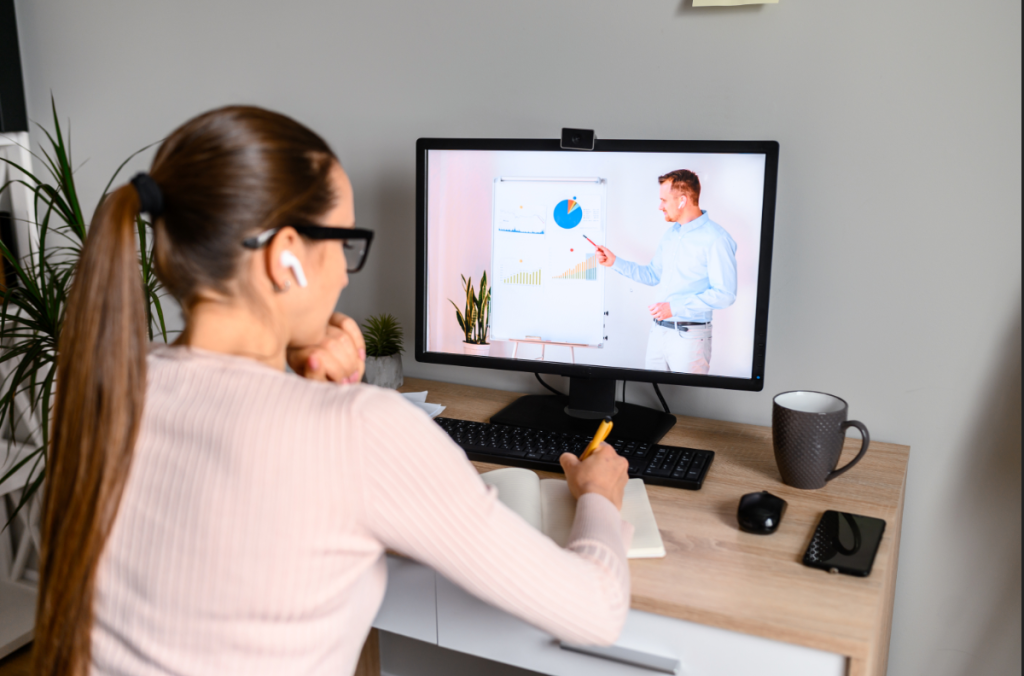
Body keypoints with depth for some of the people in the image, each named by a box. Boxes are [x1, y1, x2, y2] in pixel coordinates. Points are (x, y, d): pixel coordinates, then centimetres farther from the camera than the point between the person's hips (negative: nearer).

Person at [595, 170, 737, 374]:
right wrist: (615, 262, 10)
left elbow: (725, 294, -20)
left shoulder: (716, 238, -16)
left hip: (689, 335, -8)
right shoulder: (670, 234, 12)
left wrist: (675, 307, -22)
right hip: (658, 330, 8)